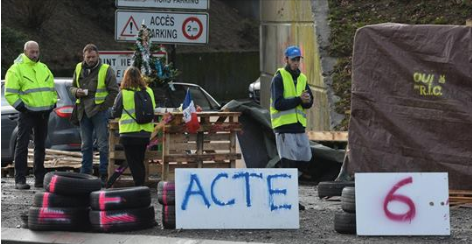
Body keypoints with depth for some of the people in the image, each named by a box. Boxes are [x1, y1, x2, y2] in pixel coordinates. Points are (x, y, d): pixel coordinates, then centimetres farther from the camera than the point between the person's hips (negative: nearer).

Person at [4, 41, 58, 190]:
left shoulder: (43, 68, 16)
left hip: (44, 113, 6)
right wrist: (21, 106, -15)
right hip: (27, 113, -6)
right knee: (22, 145, -7)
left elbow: (51, 87, 24)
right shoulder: (16, 69, -5)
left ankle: (40, 178, 17)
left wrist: (53, 103, 9)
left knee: (40, 145, 10)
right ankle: (20, 180, -6)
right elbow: (10, 93, -9)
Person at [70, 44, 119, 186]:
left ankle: (104, 174, -1)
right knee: (86, 145, 11)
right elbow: (72, 87, 20)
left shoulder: (106, 70, -4)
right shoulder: (79, 69, 11)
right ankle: (85, 173, 17)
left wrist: (104, 106, -11)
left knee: (102, 144, -4)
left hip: (99, 111, -5)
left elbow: (114, 91, -5)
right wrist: (76, 92, -3)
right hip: (84, 112, 5)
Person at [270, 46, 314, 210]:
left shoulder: (302, 78, 15)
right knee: (288, 160, -7)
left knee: (305, 158, 4)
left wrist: (307, 100, -16)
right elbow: (278, 104, -15)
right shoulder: (279, 78, -4)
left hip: (299, 125, 6)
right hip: (284, 125, -6)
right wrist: (299, 99, -18)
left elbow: (309, 103, 7)